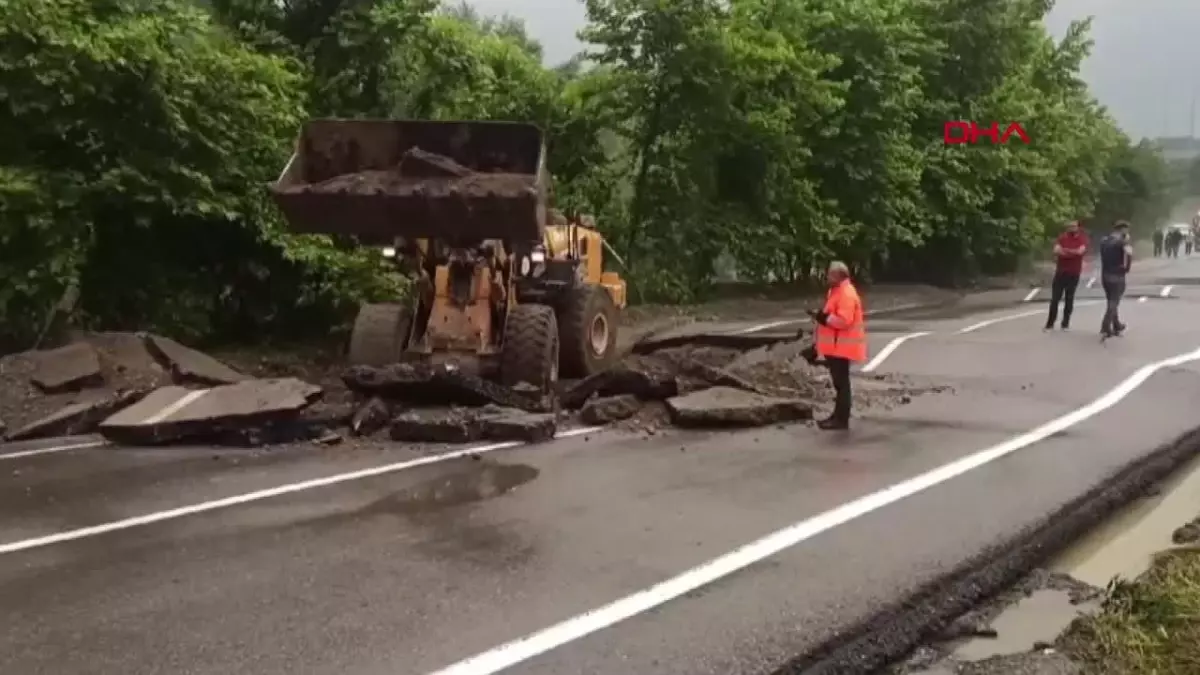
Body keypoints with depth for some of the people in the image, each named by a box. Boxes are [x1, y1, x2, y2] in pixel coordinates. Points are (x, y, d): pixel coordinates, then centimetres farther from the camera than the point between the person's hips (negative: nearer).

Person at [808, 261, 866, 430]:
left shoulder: (846, 294, -20)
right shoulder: (836, 291, 15)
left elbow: (844, 321, -29)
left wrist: (824, 318, -23)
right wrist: (821, 316, 7)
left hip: (841, 346, -11)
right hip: (835, 345, 11)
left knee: (841, 382, -7)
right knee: (838, 381, 16)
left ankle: (842, 419, -4)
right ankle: (838, 415, 24)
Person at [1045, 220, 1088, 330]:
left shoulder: (1083, 238, -2)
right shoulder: (1062, 237, 4)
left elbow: (1080, 251, -18)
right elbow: (1056, 250, -10)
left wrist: (1064, 250, -9)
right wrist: (1073, 252, -16)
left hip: (1073, 273, -1)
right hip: (1060, 271, 1)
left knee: (1069, 299, 5)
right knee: (1054, 299, 0)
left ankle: (1065, 323, 13)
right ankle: (1050, 323, 4)